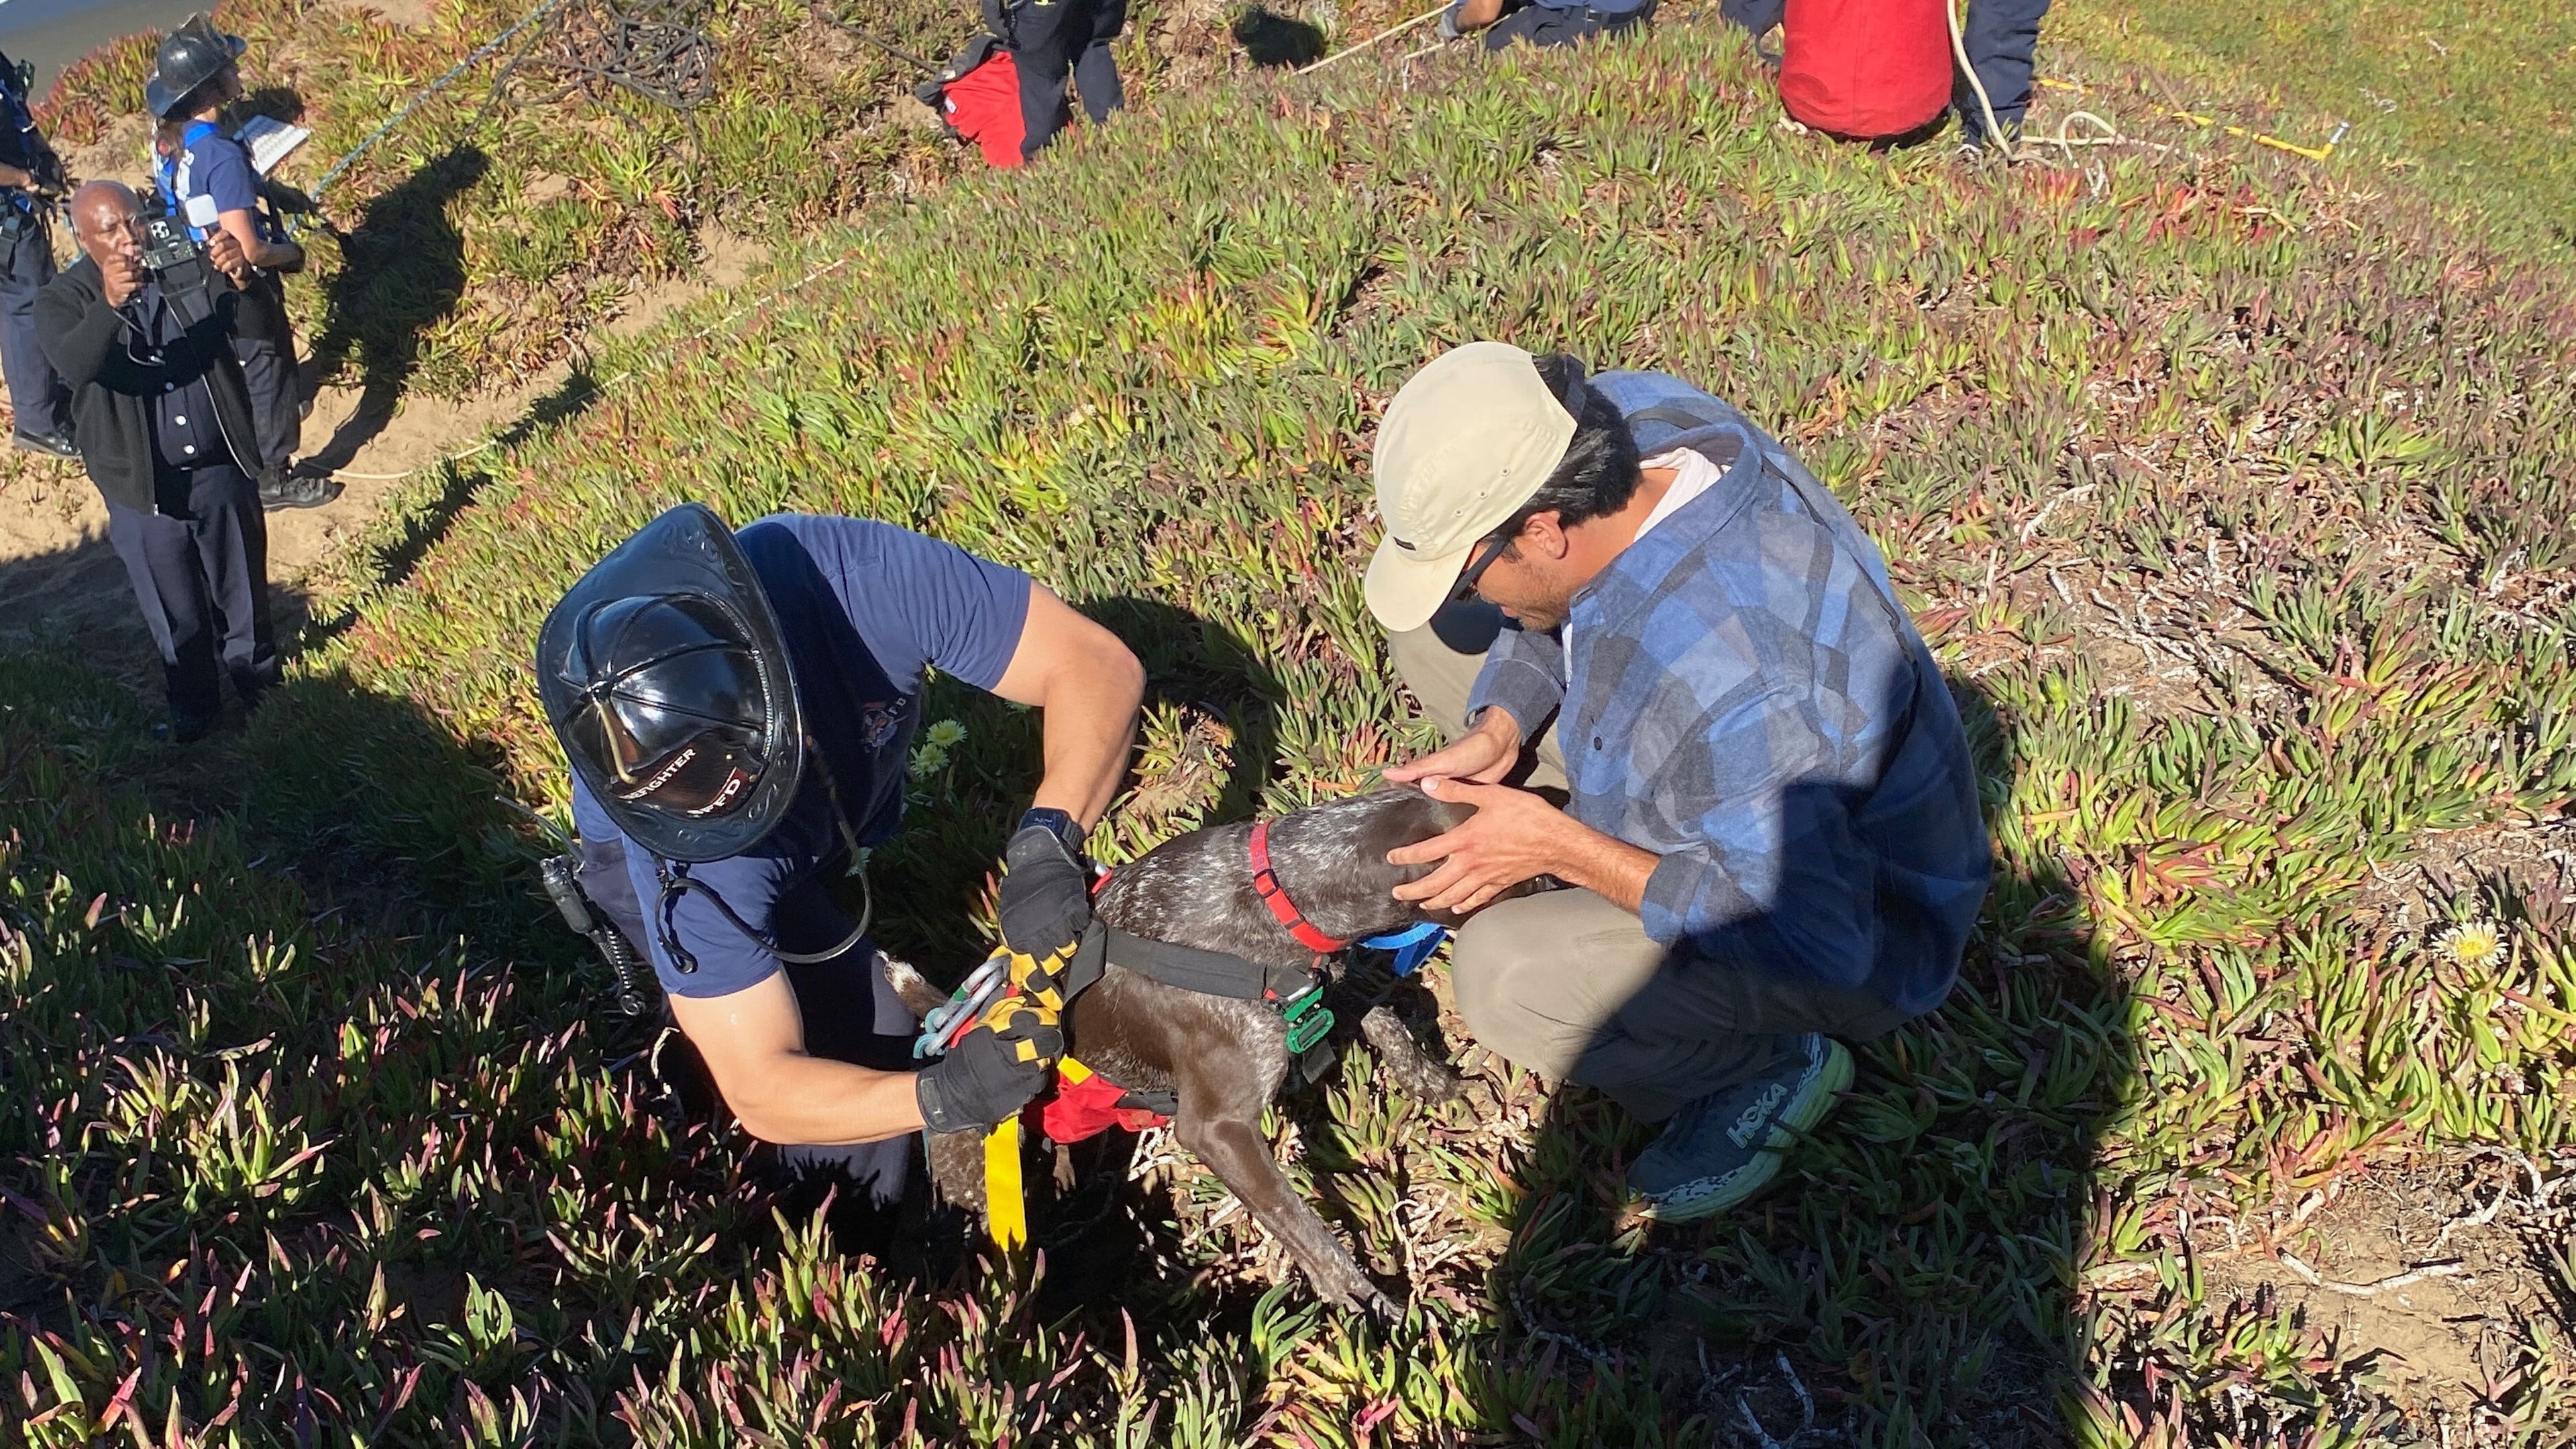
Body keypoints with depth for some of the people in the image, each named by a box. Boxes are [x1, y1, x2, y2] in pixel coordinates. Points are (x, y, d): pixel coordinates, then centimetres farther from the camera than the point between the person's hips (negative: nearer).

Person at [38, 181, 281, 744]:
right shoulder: (63, 301, -10)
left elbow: (253, 322, -12)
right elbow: (76, 364, -30)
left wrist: (240, 279, -34)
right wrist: (110, 305, -48)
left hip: (222, 469, 2)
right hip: (144, 487, -1)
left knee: (242, 589, 19)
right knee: (175, 612, 13)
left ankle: (255, 675, 42)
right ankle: (193, 705, 34)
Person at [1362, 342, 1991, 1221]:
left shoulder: (1723, 686, -43)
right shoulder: (1618, 419, -19)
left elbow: (1813, 950, -35)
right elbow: (1558, 598, 2)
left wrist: (1561, 848, -30)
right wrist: (1498, 729, -15)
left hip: (1845, 924, -8)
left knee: (1504, 975, -32)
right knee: (1432, 643, 3)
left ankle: (1774, 1066, -2)